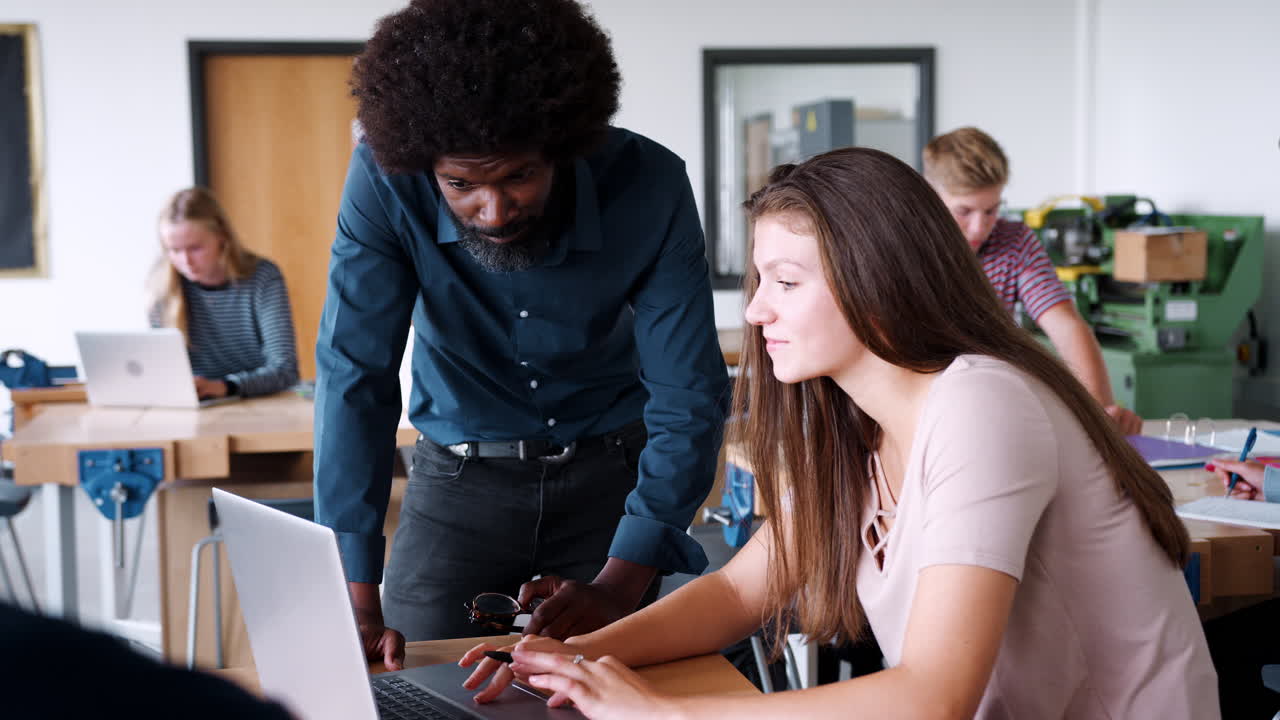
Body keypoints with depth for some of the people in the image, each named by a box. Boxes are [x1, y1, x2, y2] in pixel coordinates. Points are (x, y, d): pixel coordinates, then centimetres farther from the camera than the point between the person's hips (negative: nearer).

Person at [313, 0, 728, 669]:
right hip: (460, 473, 0)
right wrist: (357, 599, -29)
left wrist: (619, 586, -30)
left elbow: (688, 398, -21)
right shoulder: (384, 180, -22)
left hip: (610, 471, 0)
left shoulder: (648, 184, -24)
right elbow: (354, 380, -22)